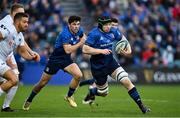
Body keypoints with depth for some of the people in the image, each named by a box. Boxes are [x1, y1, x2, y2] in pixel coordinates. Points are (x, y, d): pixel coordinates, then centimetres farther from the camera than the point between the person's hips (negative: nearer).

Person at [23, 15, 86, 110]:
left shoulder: (79, 30, -5)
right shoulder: (65, 34, -27)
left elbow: (83, 36, 21)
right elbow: (68, 50, -35)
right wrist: (80, 43, -32)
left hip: (66, 59, 5)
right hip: (55, 59, -5)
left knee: (78, 75, -20)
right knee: (43, 83, 2)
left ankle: (69, 96, 3)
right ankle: (28, 101, 24)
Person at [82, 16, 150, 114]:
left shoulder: (113, 31, -3)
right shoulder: (94, 34, -20)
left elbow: (122, 38, 17)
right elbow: (85, 49, -25)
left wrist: (128, 49, 0)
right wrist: (101, 51, -27)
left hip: (111, 62, 4)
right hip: (98, 67, -4)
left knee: (126, 81, -12)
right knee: (103, 93, 9)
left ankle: (141, 105, -6)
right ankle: (91, 92, 45)